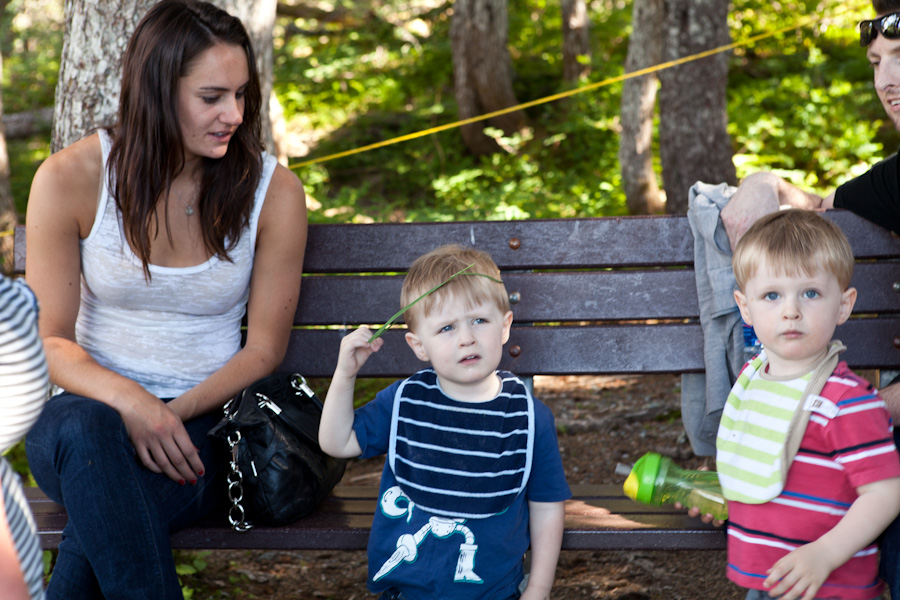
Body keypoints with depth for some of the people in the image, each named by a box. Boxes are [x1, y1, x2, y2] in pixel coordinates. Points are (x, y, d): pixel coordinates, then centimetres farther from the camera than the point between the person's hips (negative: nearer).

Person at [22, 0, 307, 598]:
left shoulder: (273, 191, -2)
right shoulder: (71, 179, -4)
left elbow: (266, 348, 2)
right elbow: (49, 340, -2)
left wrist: (171, 414, -15)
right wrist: (128, 402, -23)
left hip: (202, 421, -1)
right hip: (91, 407, 1)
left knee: (99, 520, -35)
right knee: (84, 429, -38)